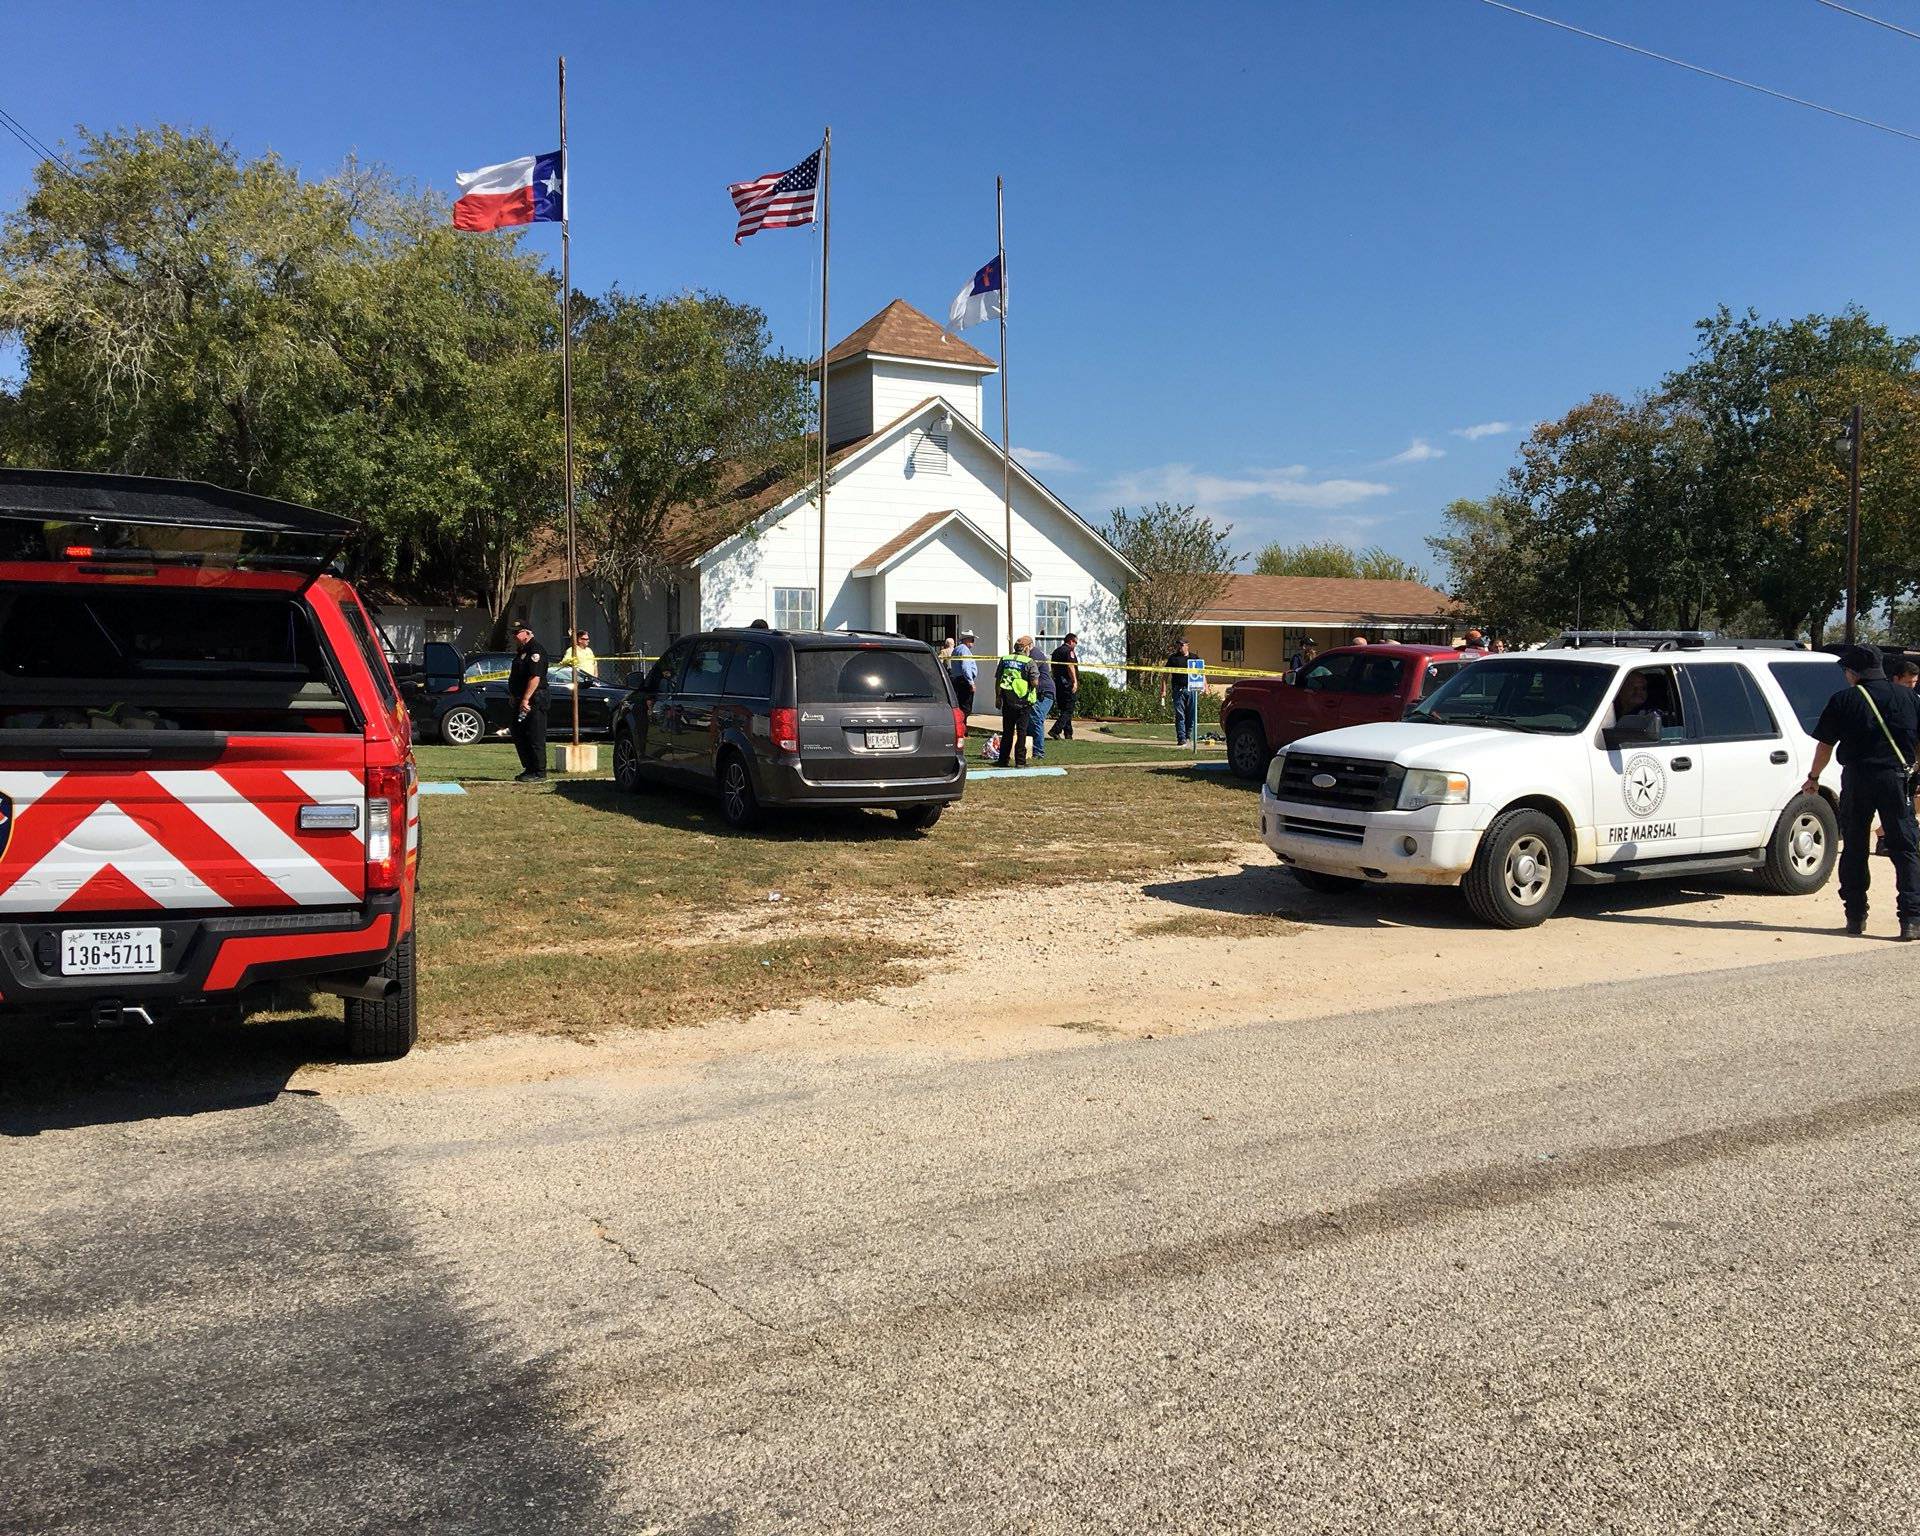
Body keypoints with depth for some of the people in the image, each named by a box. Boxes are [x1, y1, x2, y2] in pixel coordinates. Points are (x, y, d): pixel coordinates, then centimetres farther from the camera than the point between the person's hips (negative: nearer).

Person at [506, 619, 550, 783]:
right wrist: (514, 696, 19)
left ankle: (539, 773, -3)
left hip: (534, 701, -11)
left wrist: (525, 700, -25)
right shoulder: (522, 651, 19)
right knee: (519, 737, 13)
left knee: (535, 738, -7)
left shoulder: (535, 651, -14)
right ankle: (529, 769, 22)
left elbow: (535, 677, -22)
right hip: (522, 701, 11)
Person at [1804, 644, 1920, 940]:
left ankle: (1856, 917, 11)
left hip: (1857, 779, -1)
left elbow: (1825, 744, 3)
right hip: (1896, 778, 1)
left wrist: (1813, 777, 16)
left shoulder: (1844, 700, 0)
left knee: (1854, 849, 9)